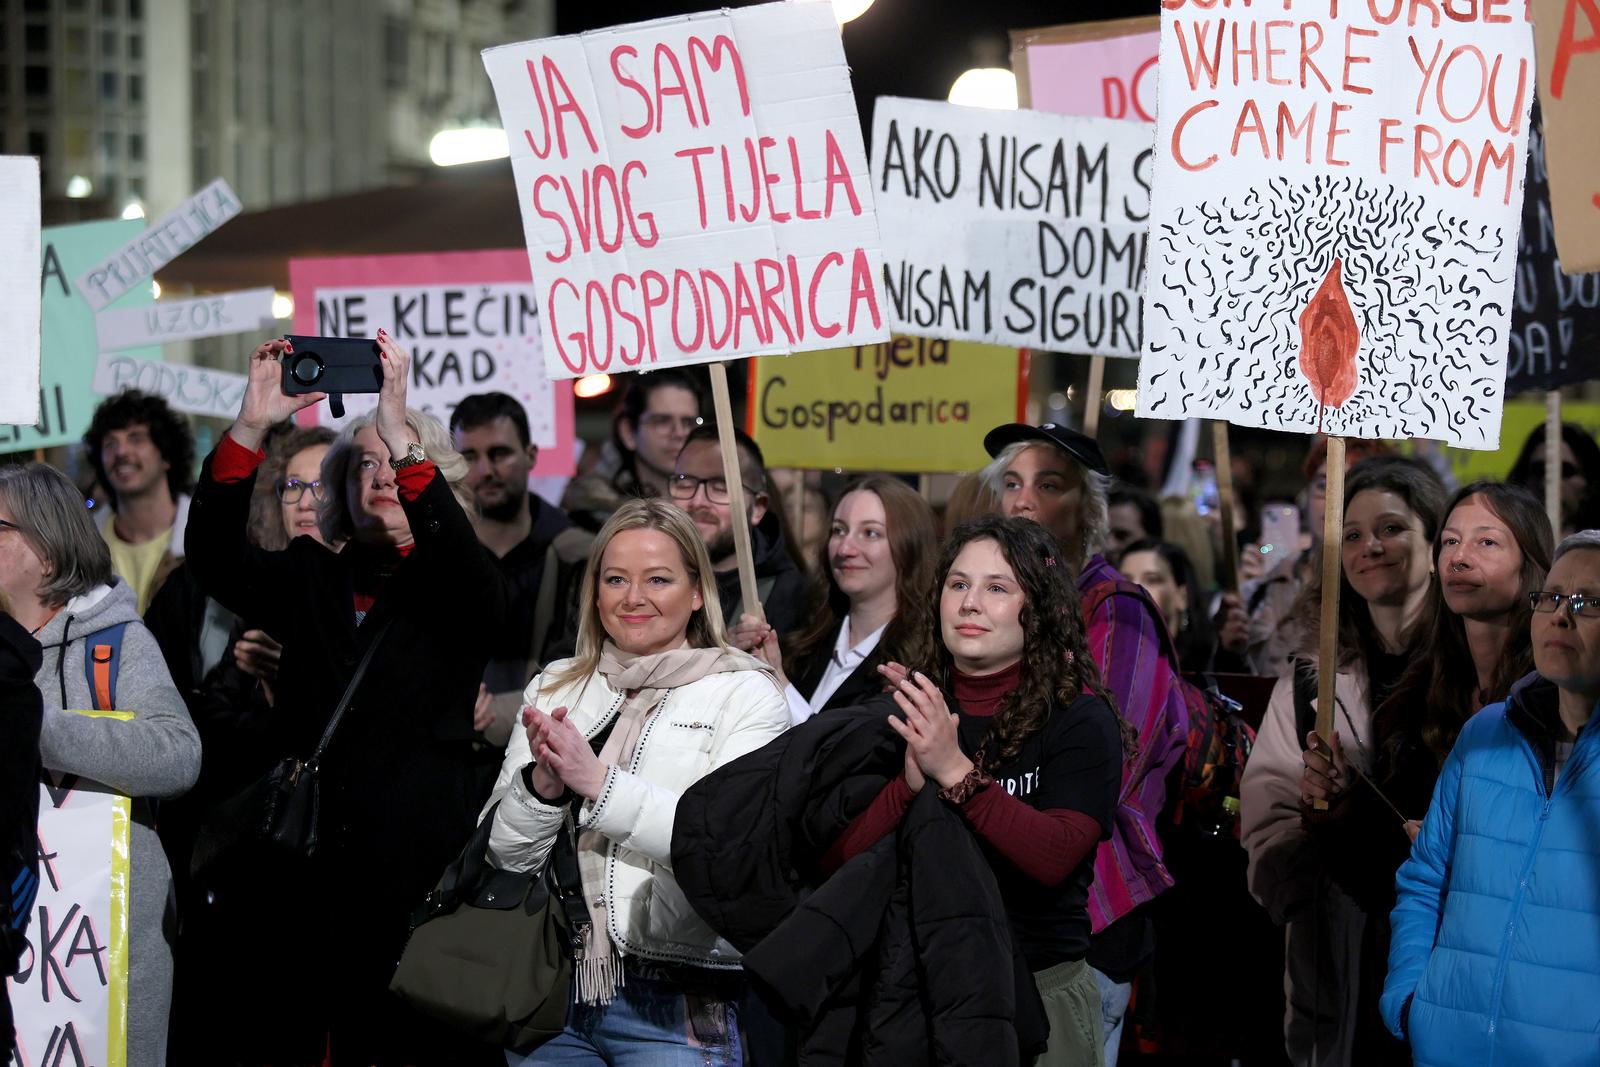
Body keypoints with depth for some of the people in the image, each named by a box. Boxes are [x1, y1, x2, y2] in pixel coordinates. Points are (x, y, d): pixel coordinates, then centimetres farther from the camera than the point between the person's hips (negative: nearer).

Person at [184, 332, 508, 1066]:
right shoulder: (311, 579, 15)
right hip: (295, 868, 3)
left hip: (417, 874, -2)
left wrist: (402, 436, -26)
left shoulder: (460, 590, 7)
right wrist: (251, 426, -14)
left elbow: (457, 553, -17)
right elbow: (214, 557, -2)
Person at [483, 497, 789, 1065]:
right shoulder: (554, 687, 11)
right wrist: (542, 783, -15)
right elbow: (504, 851, 5)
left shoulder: (746, 693, -1)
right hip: (549, 992, 3)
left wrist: (599, 782, -23)